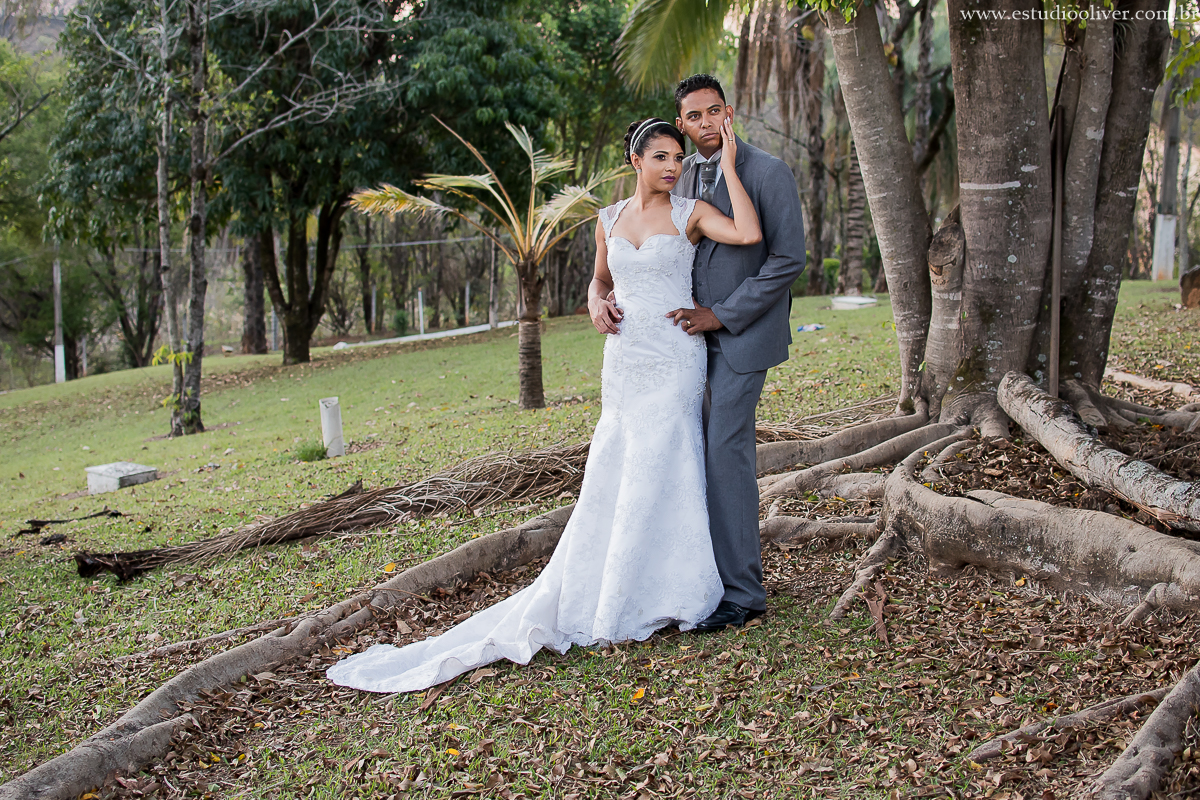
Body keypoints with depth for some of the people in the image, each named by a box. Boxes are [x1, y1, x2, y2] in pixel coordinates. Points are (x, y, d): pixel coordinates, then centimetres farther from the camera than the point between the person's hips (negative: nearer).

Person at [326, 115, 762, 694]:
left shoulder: (691, 213, -1)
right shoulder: (610, 219, 11)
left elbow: (749, 234, -17)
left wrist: (728, 165, -13)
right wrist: (597, 302, 2)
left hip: (673, 363, -4)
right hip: (623, 360, 4)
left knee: (652, 478, -4)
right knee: (612, 481, 8)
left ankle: (637, 604, 9)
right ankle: (592, 600, 20)